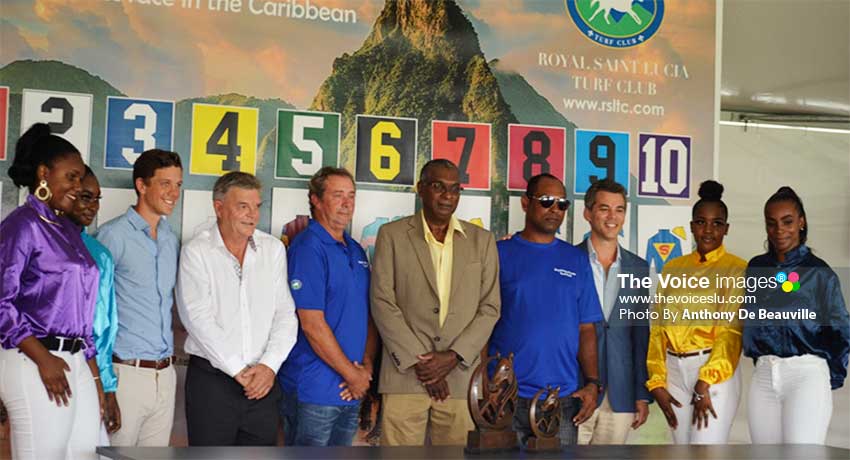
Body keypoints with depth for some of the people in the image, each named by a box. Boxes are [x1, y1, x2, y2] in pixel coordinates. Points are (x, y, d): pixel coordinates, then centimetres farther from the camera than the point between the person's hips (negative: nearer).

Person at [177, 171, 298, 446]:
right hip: (211, 379, -3)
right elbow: (199, 320, -10)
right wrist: (238, 370, -12)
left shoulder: (273, 249, 8)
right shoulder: (196, 252, -4)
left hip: (263, 381, 3)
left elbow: (285, 315, 5)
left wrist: (269, 365, -9)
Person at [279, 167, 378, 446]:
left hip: (352, 391, 8)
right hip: (313, 391, -7)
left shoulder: (356, 251, 13)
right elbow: (312, 324, -18)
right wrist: (352, 375, -12)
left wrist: (367, 365, -2)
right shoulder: (307, 248, -13)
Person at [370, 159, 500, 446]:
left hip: (461, 376, 2)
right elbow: (382, 303, 0)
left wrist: (453, 357, -6)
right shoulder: (392, 235, 7)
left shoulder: (482, 240, 12)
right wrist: (418, 361, -8)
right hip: (405, 374, -1)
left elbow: (490, 308, 8)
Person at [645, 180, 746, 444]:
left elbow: (732, 330, -10)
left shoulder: (737, 269, -3)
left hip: (715, 371, -5)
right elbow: (658, 326, 10)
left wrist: (706, 382, -17)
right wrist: (657, 381, 3)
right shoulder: (672, 269, 12)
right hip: (674, 369, 5)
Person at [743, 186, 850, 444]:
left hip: (806, 374, -4)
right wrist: (760, 359, 14)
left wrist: (829, 380, 8)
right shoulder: (755, 268, 10)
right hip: (763, 376, 4)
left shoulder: (819, 273, 0)